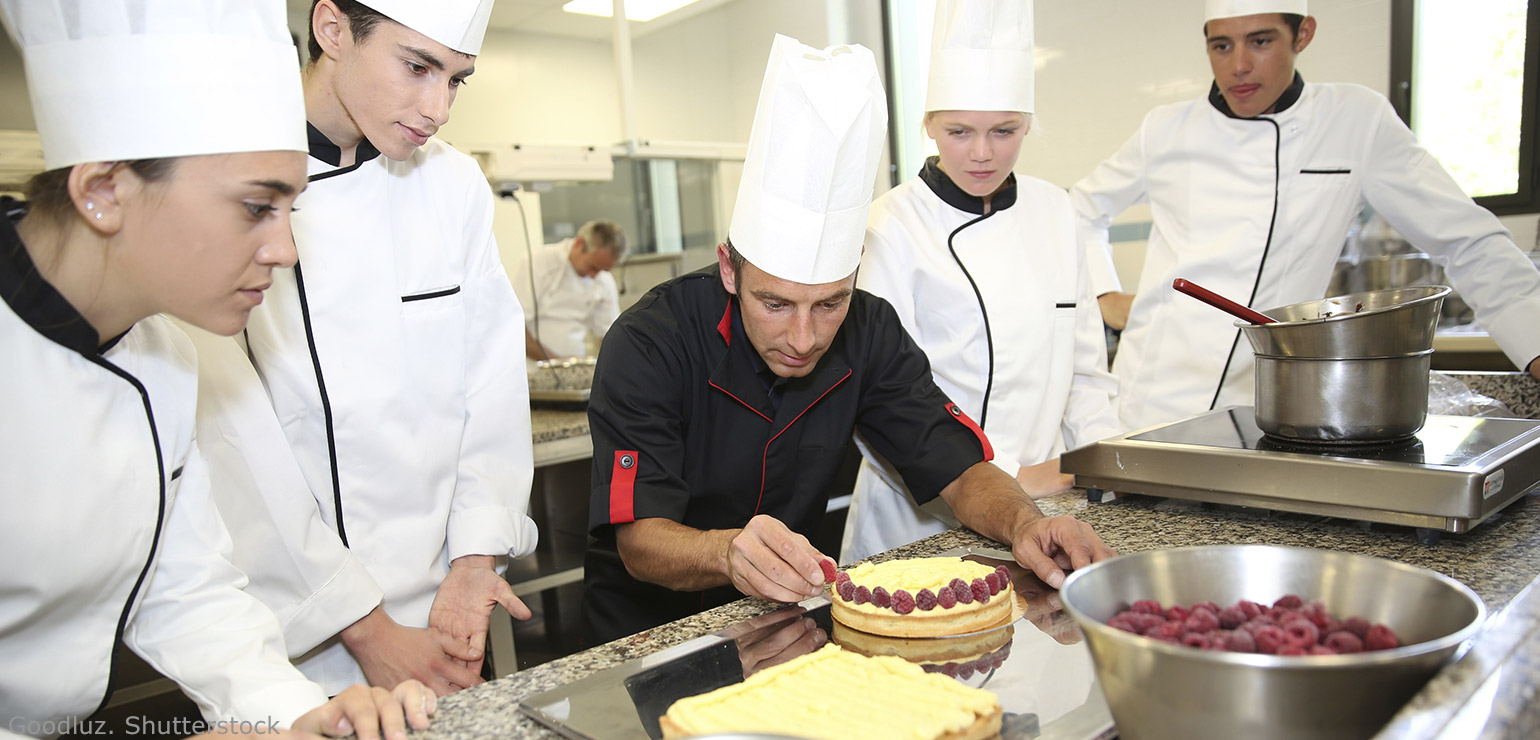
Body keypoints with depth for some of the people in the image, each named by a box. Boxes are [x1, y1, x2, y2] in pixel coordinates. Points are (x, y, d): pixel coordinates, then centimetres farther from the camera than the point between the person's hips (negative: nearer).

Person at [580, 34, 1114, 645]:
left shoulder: (868, 332, -10)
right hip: (651, 627, -2)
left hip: (790, 616, 3)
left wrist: (1024, 523, -30)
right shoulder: (649, 343, -22)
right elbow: (639, 542, -26)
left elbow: (960, 470, -8)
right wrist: (730, 553, -47)